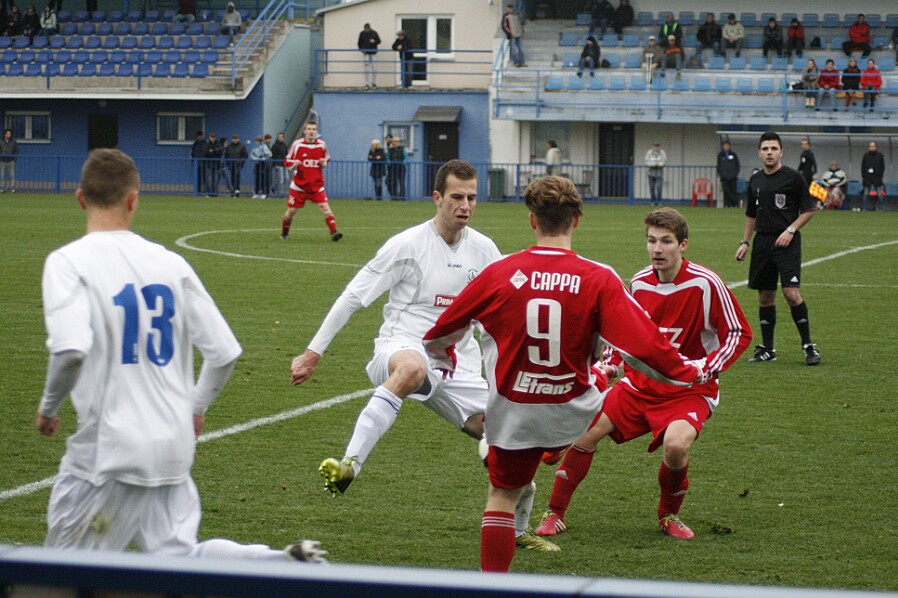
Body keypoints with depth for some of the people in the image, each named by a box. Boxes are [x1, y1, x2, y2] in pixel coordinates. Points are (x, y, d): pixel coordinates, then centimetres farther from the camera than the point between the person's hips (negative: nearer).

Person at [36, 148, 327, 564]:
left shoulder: (68, 262, -9)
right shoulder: (171, 263, 6)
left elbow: (70, 349, -25)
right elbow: (225, 351, 5)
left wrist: (48, 407, -6)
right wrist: (196, 408, 23)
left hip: (109, 448, -6)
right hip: (174, 446, 6)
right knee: (178, 555, 16)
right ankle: (287, 561, -7)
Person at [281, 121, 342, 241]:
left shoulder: (322, 145, 1)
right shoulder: (297, 144, -5)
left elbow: (327, 158, 17)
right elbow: (287, 161, 1)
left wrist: (324, 163, -6)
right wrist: (294, 164, -21)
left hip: (317, 185, 1)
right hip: (299, 185, -1)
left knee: (325, 207, -15)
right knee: (291, 210, 4)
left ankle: (334, 232, -20)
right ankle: (284, 234, 26)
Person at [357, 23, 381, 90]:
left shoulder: (374, 33, -2)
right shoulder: (362, 33, 0)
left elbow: (379, 41, 3)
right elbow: (359, 43, 7)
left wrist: (374, 41, -18)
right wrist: (362, 49, -8)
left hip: (373, 52, 0)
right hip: (366, 53, 0)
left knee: (374, 67, -1)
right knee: (367, 67, -2)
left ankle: (374, 84, 8)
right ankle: (367, 84, 0)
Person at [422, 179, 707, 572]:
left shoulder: (499, 273, -9)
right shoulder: (599, 279, -15)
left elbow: (443, 330, 4)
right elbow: (641, 341, -16)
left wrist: (442, 360, 27)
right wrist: (687, 372, 0)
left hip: (513, 411, 1)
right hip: (573, 411, -1)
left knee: (502, 496, 16)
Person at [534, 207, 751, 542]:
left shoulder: (706, 285, -15)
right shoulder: (639, 283, 2)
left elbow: (740, 334, -10)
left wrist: (706, 368, -22)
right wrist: (607, 368, 6)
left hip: (688, 390, -5)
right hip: (639, 384, 5)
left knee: (676, 444, -32)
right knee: (588, 428, -11)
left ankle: (669, 516, -1)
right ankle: (555, 513, 4)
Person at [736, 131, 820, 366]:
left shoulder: (793, 177, -5)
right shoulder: (755, 180, 12)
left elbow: (809, 210, -2)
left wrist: (790, 230, -13)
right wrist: (745, 242, 15)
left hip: (786, 243, -5)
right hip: (762, 243, 5)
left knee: (791, 293, -14)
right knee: (765, 296, 7)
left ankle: (808, 345, -4)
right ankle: (767, 349, 15)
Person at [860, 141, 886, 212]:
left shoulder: (880, 155, 6)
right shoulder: (866, 155, 8)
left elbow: (882, 166, 5)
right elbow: (862, 166, 9)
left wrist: (880, 176, -4)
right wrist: (863, 176, 0)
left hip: (877, 177, -1)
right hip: (867, 177, 1)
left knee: (879, 194, -4)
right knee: (866, 194, 1)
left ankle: (879, 208, 0)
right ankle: (865, 208, 4)